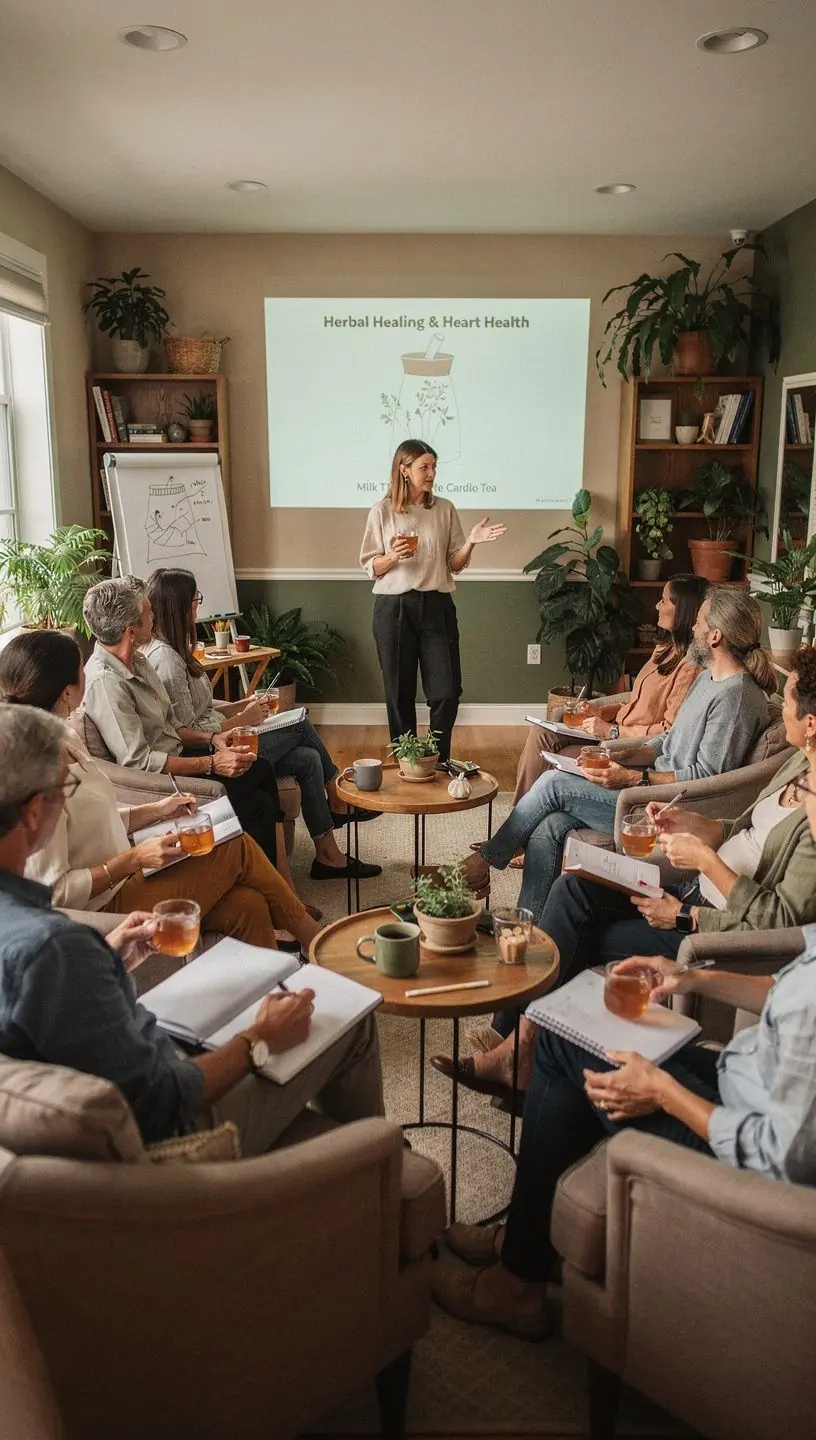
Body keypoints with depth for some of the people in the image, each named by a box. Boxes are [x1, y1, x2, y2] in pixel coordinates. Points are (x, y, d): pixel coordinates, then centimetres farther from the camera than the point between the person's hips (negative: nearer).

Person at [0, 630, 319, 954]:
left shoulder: (64, 741, 5)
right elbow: (53, 891, -23)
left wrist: (155, 810, 7)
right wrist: (134, 859, -21)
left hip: (121, 876, 9)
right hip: (107, 905, -9)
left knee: (247, 905, -8)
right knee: (239, 848, -7)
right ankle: (309, 937, 16)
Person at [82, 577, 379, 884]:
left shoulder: (136, 661, 7)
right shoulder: (105, 681, -24)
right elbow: (137, 761, -27)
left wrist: (212, 740, -2)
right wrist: (212, 763, -23)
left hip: (173, 757, 10)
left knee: (262, 769, 3)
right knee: (258, 805, -14)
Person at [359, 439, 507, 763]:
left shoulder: (445, 509, 6)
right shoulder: (382, 511, 0)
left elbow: (455, 565, 7)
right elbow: (370, 567, 1)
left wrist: (470, 543, -11)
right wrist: (393, 557, -18)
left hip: (436, 605, 2)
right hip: (393, 607, -2)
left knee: (447, 691, -1)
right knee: (400, 693, 5)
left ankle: (439, 761, 19)